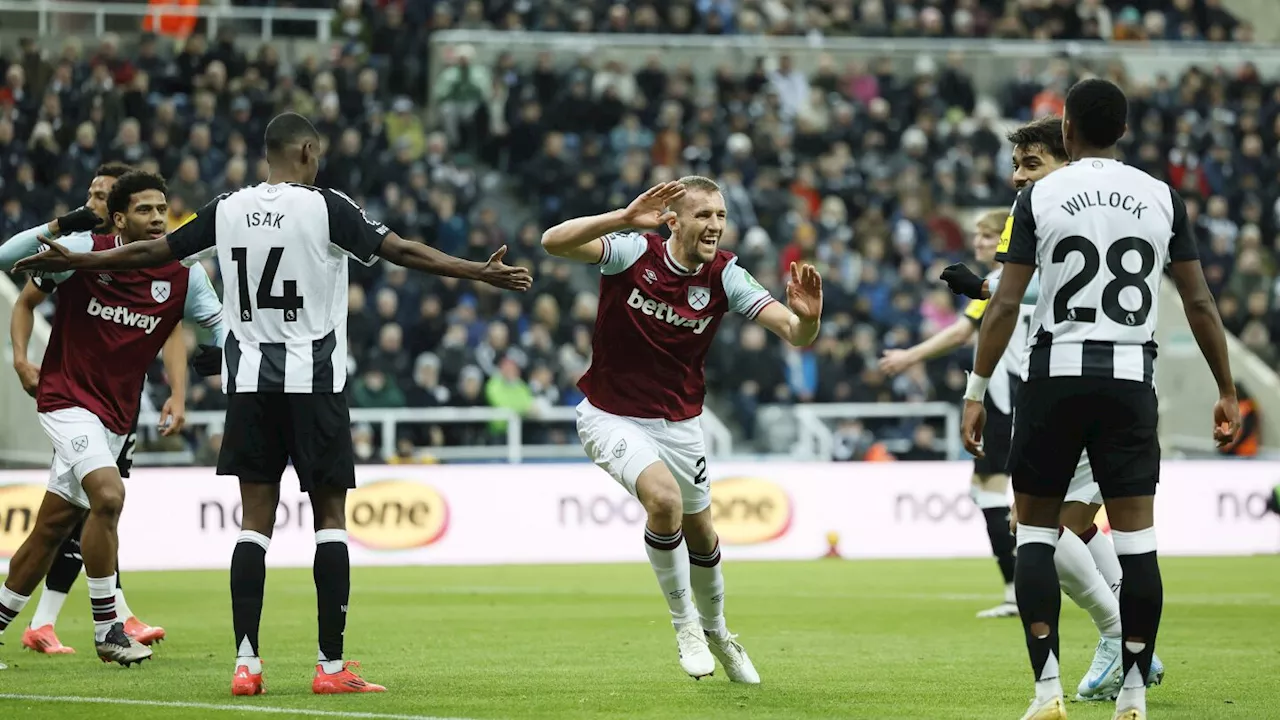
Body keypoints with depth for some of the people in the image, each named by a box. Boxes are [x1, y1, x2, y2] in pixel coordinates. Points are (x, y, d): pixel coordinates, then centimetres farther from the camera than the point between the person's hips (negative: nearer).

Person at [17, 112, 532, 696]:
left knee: (255, 518, 5)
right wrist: (480, 273, -6)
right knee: (330, 516, 2)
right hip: (313, 383, -4)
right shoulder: (325, 207, -7)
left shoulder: (227, 210, 5)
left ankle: (246, 663, -2)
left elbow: (154, 251, 13)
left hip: (249, 383, 4)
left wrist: (73, 262, 26)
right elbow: (401, 251, -10)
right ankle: (331, 665, -2)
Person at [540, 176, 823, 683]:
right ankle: (684, 623, -7)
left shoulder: (724, 275, -12)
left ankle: (714, 631, 44)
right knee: (664, 498, -28)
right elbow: (553, 242, -34)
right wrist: (623, 219, -47)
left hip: (679, 422, 4)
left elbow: (796, 335, -19)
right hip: (612, 414, -4)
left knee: (701, 535, 15)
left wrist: (807, 317, -43)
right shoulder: (633, 252, -19)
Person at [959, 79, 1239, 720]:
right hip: (1131, 378, 1)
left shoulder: (1039, 196, 0)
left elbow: (1005, 303, -5)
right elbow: (1199, 303, 6)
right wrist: (1227, 392, 13)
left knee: (1035, 530, 8)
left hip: (1057, 374, -1)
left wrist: (976, 393, -2)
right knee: (1136, 538, 3)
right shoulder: (1161, 198, 6)